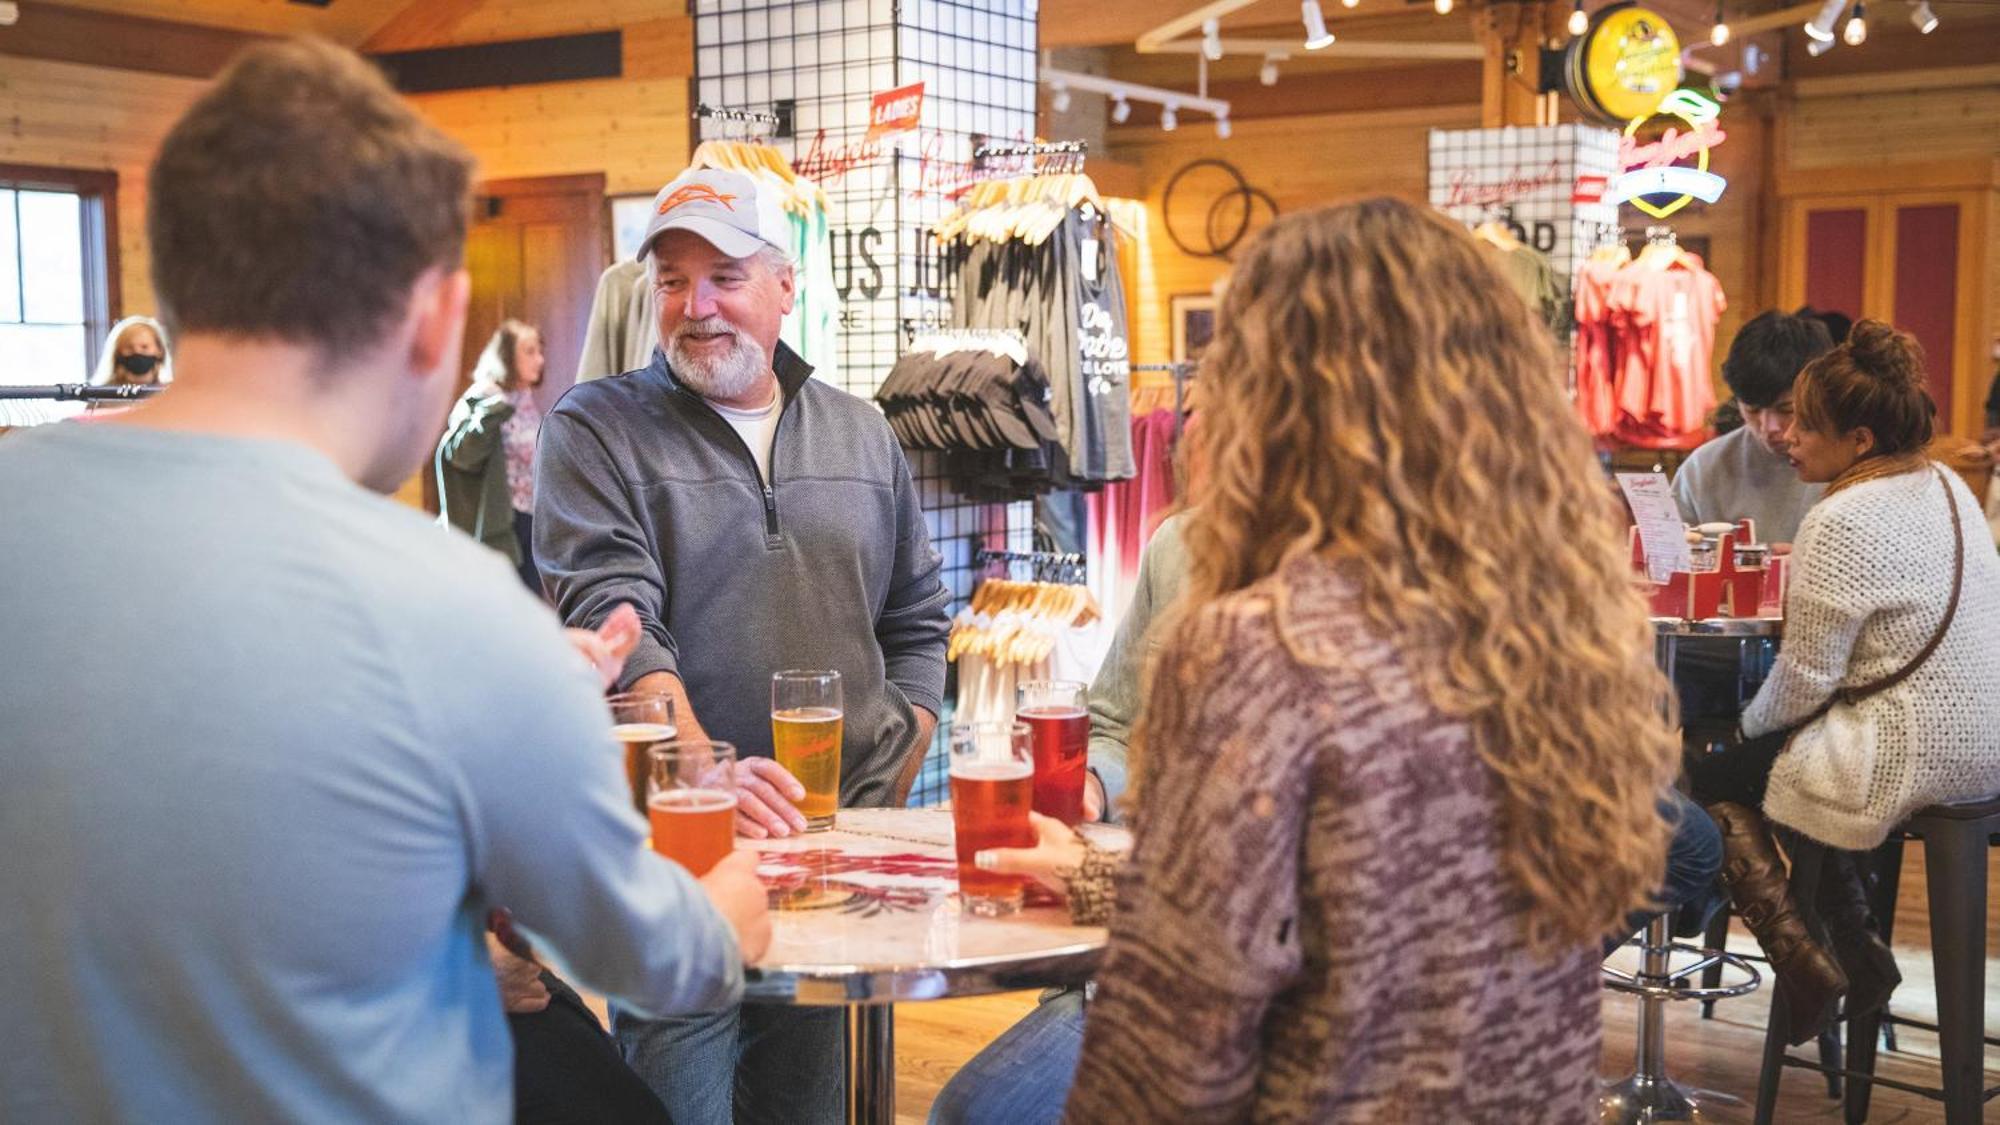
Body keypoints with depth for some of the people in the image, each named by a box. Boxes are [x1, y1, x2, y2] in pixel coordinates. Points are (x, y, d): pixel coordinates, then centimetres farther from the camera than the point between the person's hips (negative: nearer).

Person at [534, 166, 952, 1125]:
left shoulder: (862, 435, 12)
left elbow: (917, 624, 16)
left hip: (834, 839, 4)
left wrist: (884, 802, 5)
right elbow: (611, 626, -15)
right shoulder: (595, 431, -2)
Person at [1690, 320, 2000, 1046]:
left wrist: (1749, 724, 1)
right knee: (1805, 749, 29)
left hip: (1910, 761, -9)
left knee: (1712, 777, 7)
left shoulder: (1841, 523, -21)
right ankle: (1859, 948, 25)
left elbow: (1807, 677, -18)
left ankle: (1800, 960, 4)